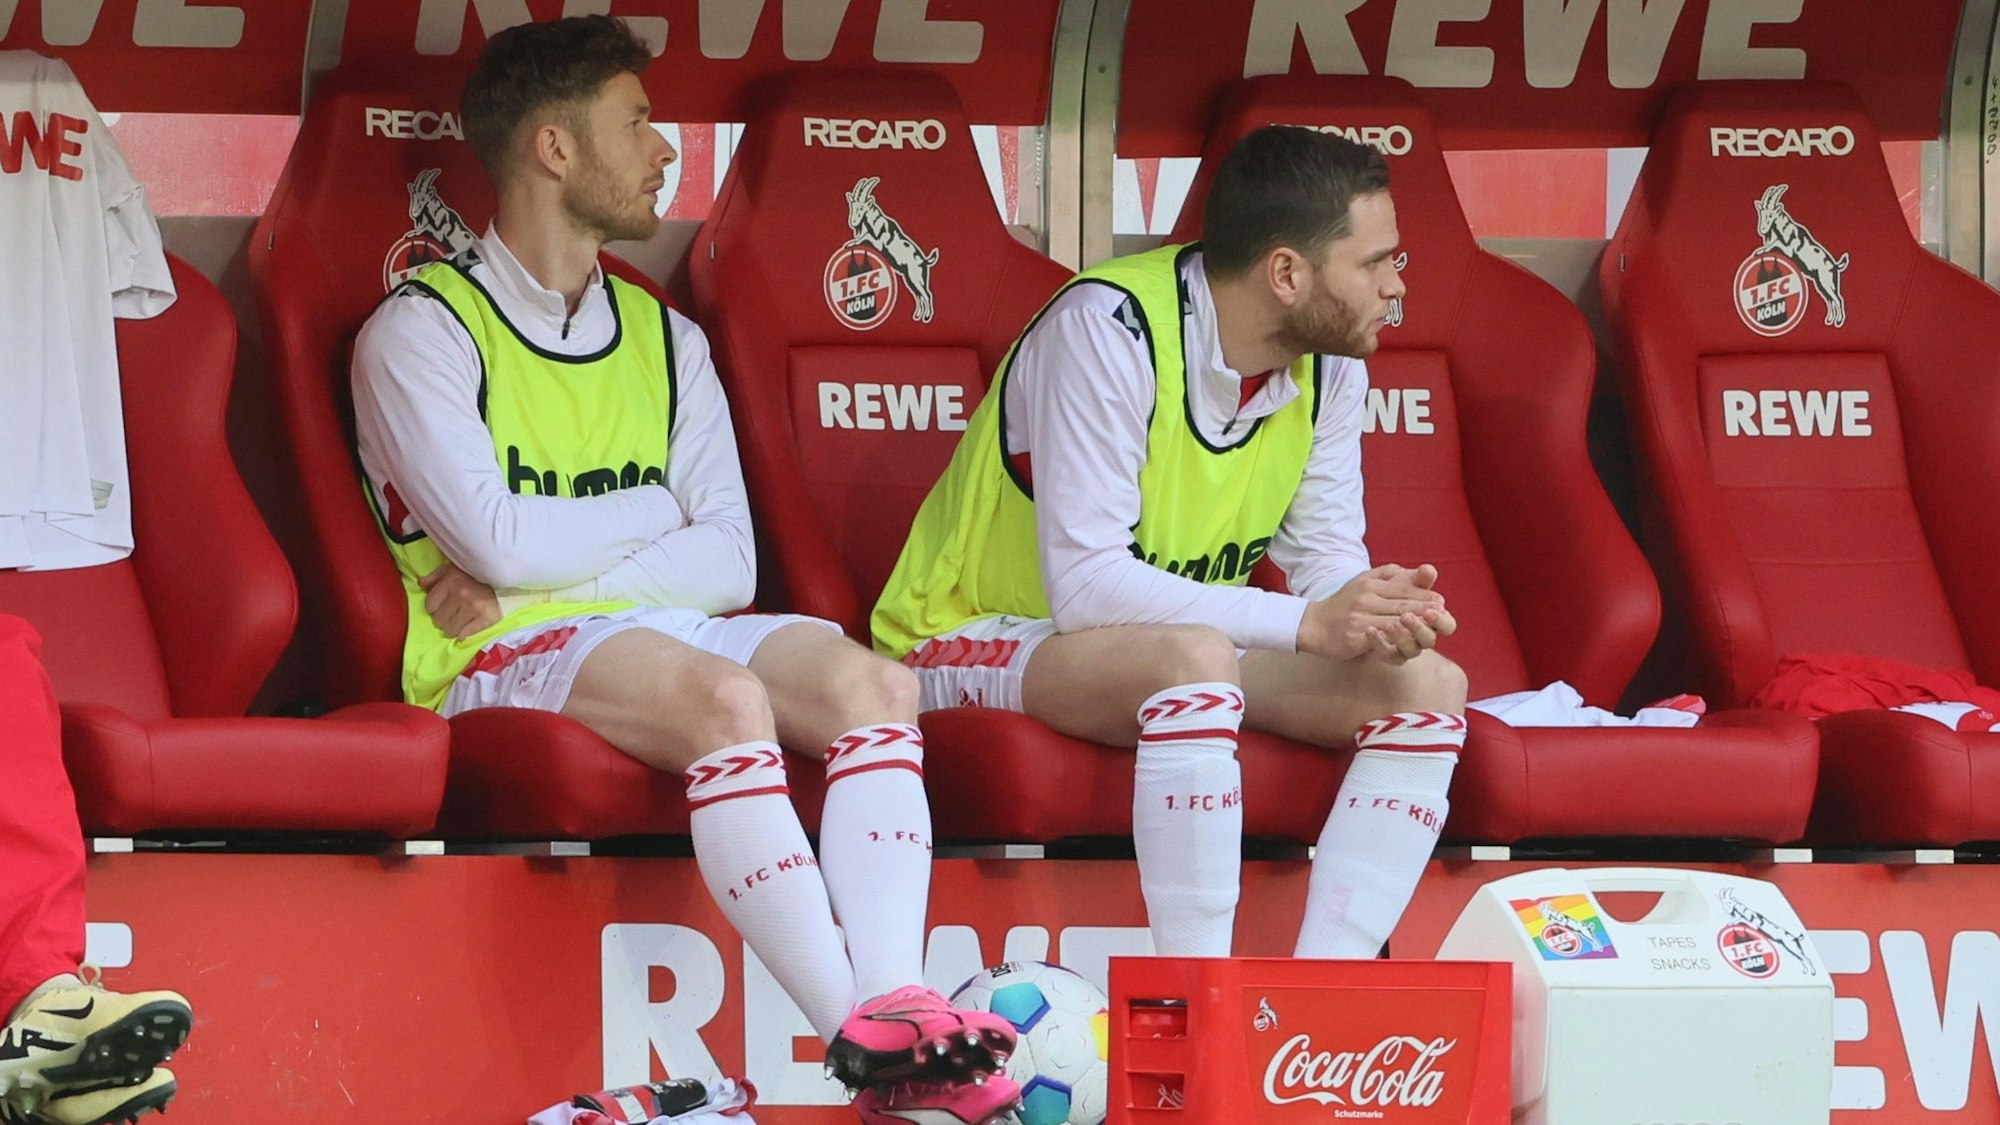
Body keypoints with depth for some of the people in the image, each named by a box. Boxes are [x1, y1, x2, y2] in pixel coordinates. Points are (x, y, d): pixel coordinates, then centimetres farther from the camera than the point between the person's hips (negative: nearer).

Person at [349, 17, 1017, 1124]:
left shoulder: (665, 341, 20)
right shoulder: (420, 332, 2)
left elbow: (728, 566, 7)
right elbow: (498, 543, -12)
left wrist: (545, 566, -7)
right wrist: (647, 514, 4)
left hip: (665, 623, 6)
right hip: (504, 658, -6)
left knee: (865, 680, -25)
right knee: (724, 697, -35)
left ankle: (895, 1004, -42)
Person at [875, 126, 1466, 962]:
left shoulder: (1329, 360, -3)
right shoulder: (1110, 328, -26)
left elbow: (1326, 557, -1)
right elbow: (1085, 586, -31)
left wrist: (1376, 614, -26)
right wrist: (1307, 622, -34)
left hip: (1184, 648, 8)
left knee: (1426, 681, -12)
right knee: (1193, 655, -38)